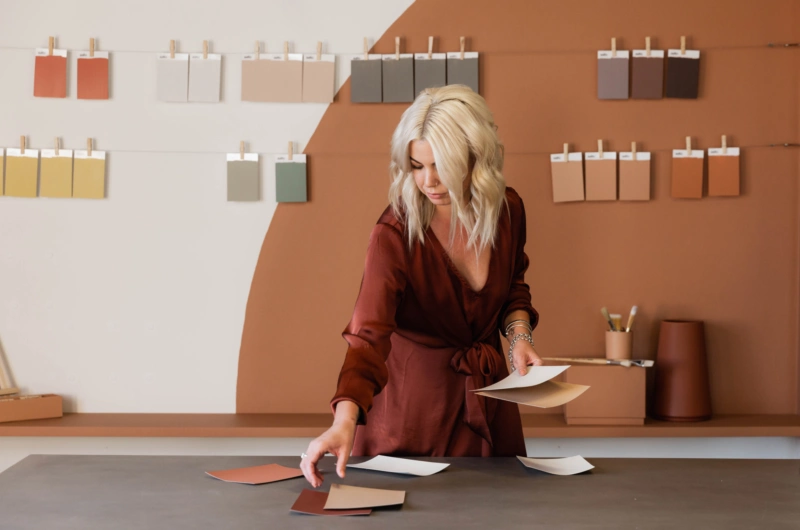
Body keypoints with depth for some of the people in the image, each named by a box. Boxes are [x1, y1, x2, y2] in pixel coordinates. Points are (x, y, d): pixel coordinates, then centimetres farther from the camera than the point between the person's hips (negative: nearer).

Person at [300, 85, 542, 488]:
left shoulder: (508, 210, -10)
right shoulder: (394, 236, -24)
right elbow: (368, 334, -35)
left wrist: (519, 333, -8)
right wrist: (345, 422, -49)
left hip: (489, 393, 4)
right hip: (415, 399, -4)